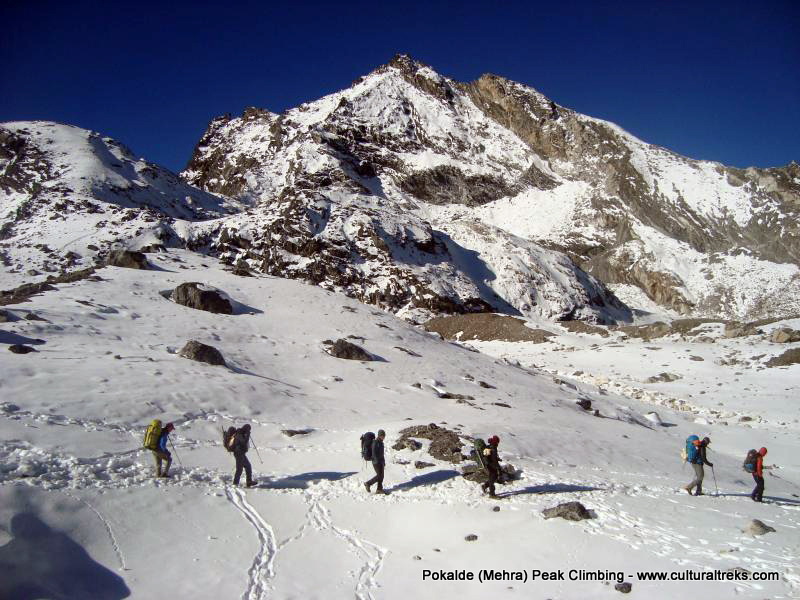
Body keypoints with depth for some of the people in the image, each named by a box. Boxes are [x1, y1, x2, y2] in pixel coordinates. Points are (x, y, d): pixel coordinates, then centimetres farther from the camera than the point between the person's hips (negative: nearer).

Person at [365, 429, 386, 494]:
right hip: (376, 462, -8)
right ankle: (368, 483, 12)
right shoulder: (375, 443, -19)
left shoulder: (381, 442, 9)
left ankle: (379, 489, 15)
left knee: (381, 476, 8)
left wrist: (384, 461, 18)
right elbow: (374, 454, -21)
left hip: (381, 461, 8)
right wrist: (377, 462, -23)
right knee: (379, 476, -3)